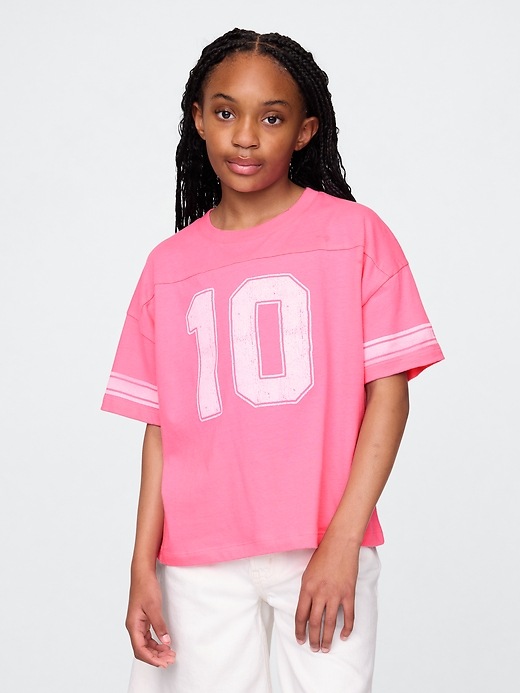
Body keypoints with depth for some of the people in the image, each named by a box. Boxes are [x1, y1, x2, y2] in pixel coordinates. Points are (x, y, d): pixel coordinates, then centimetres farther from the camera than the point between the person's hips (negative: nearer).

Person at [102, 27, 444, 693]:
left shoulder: (354, 233, 1)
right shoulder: (169, 265, 10)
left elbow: (388, 389, -3)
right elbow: (161, 425, 9)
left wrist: (343, 541, -11)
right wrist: (143, 566, 1)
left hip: (323, 550, -2)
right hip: (200, 563, 2)